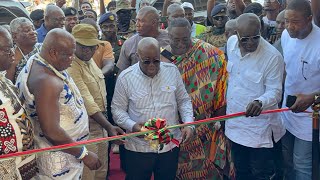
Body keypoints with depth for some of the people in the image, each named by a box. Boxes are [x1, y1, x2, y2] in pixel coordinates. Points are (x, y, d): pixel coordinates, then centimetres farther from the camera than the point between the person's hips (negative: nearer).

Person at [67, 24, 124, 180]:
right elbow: (87, 102, -28)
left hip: (101, 124, 9)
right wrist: (109, 127, -33)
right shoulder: (71, 67, -22)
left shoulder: (89, 60, 7)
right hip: (86, 128, -9)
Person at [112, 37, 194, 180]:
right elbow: (117, 109, -1)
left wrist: (188, 123, -8)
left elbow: (183, 100, 7)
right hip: (138, 147, -2)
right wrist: (132, 126, -19)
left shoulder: (172, 71, 0)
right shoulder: (125, 77, -6)